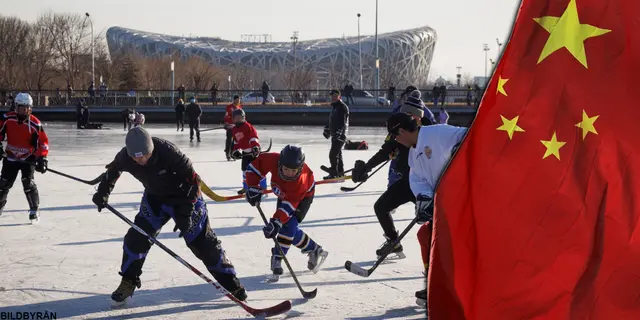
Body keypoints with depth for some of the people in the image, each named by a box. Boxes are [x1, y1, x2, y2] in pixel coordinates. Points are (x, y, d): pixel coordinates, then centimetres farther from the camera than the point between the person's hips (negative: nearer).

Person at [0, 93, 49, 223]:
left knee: (28, 183, -14)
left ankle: (34, 210, -4)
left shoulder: (35, 123, -20)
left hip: (28, 157, -3)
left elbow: (43, 141, -18)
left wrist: (42, 158, -26)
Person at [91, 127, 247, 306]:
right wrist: (103, 192, 1)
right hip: (154, 197, 4)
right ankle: (128, 283, 13)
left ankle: (230, 281, 8)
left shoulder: (168, 152, -36)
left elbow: (192, 179, -28)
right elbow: (114, 169, 6)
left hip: (185, 197, -4)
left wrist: (186, 212, -29)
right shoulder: (125, 157, -21)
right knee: (136, 237, -5)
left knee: (202, 241, -5)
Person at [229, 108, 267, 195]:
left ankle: (263, 186, -1)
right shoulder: (234, 130, 10)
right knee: (245, 169, 13)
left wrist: (255, 147, -32)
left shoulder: (248, 126, -15)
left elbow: (254, 137, -23)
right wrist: (236, 151, 10)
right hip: (245, 152, 8)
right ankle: (245, 187, 25)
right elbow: (236, 142, 19)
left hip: (254, 151, -8)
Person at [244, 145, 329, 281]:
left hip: (303, 197, -5)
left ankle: (277, 260, -11)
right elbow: (255, 164, -22)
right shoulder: (273, 160, -35)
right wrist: (253, 187, -28)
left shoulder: (301, 181, -42)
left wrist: (275, 222, -50)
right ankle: (315, 250, 12)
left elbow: (289, 205, -42)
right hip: (284, 193, 5)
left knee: (288, 226, -21)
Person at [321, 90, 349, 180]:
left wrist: (339, 132, -28)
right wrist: (327, 130, 23)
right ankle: (340, 172, 23)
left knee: (333, 154, -13)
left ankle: (333, 173, -9)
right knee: (337, 153, 15)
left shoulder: (343, 107, -14)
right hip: (335, 135, 10)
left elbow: (343, 122, -22)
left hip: (340, 135, -10)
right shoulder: (334, 107, 17)